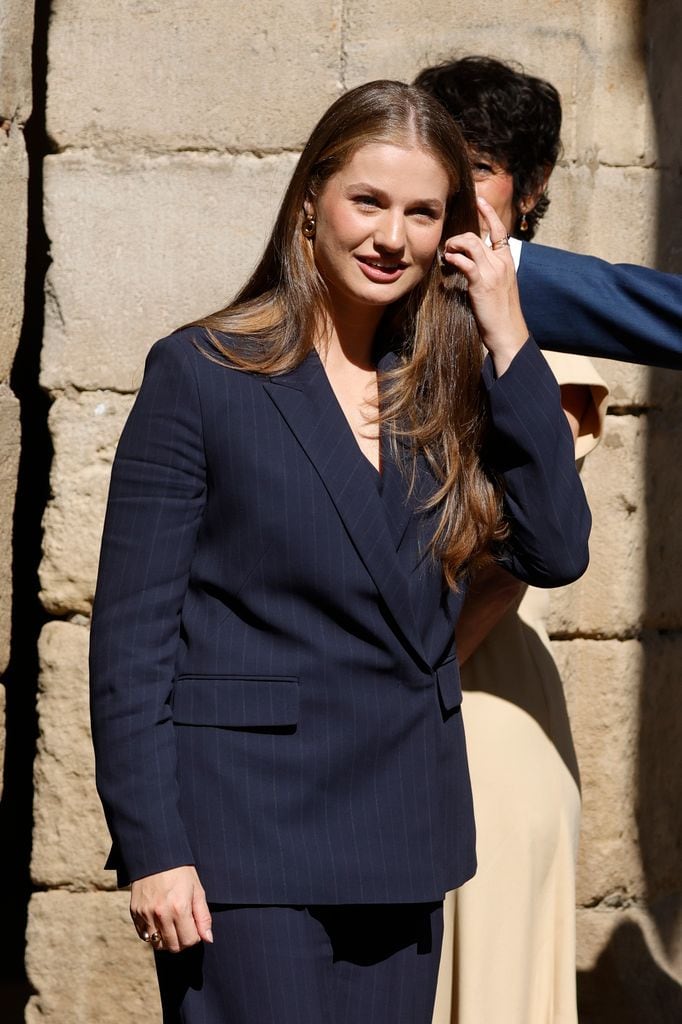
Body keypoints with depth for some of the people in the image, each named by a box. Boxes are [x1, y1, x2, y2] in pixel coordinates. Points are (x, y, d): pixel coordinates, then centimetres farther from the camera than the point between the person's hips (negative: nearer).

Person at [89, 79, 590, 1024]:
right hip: (248, 831, -5)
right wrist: (150, 848, -13)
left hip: (404, 838, 5)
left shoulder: (448, 383, 9)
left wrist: (507, 341, -4)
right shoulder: (199, 371, -5)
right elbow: (132, 631, -7)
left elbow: (557, 550, -2)